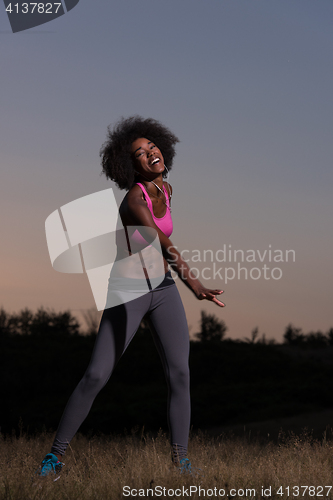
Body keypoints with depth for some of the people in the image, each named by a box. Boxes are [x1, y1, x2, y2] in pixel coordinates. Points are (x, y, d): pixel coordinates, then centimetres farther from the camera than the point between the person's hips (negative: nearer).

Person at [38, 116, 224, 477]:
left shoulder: (165, 190, 7)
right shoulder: (133, 197, -18)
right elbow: (159, 241, -33)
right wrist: (193, 283, -44)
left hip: (163, 289, 6)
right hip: (127, 292, -6)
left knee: (179, 373, -11)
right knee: (96, 375, -10)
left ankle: (180, 461, -5)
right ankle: (56, 454, 4)